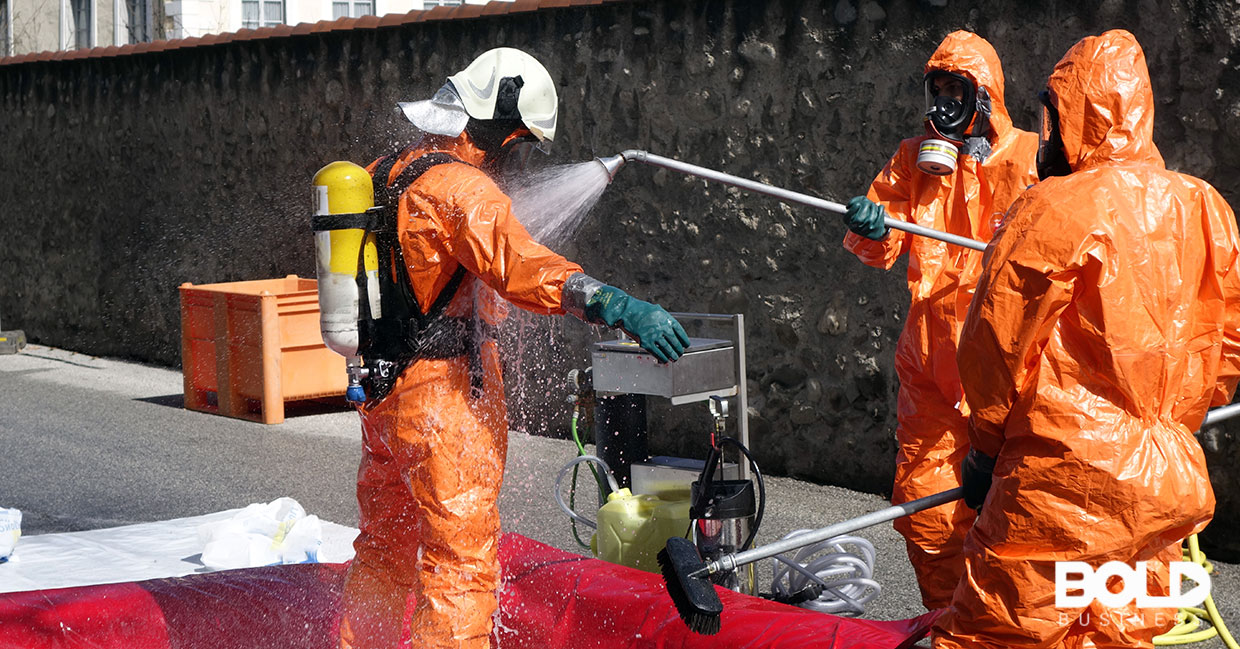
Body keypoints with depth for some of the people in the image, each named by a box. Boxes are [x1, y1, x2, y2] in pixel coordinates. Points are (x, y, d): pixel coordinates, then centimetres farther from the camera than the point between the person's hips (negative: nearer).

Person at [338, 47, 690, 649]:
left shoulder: (382, 175, 9)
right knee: (461, 563, -6)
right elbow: (520, 265, -36)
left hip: (382, 396, 9)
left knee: (383, 550, 23)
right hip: (448, 400, -9)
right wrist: (619, 307, -45)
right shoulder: (460, 187, -20)